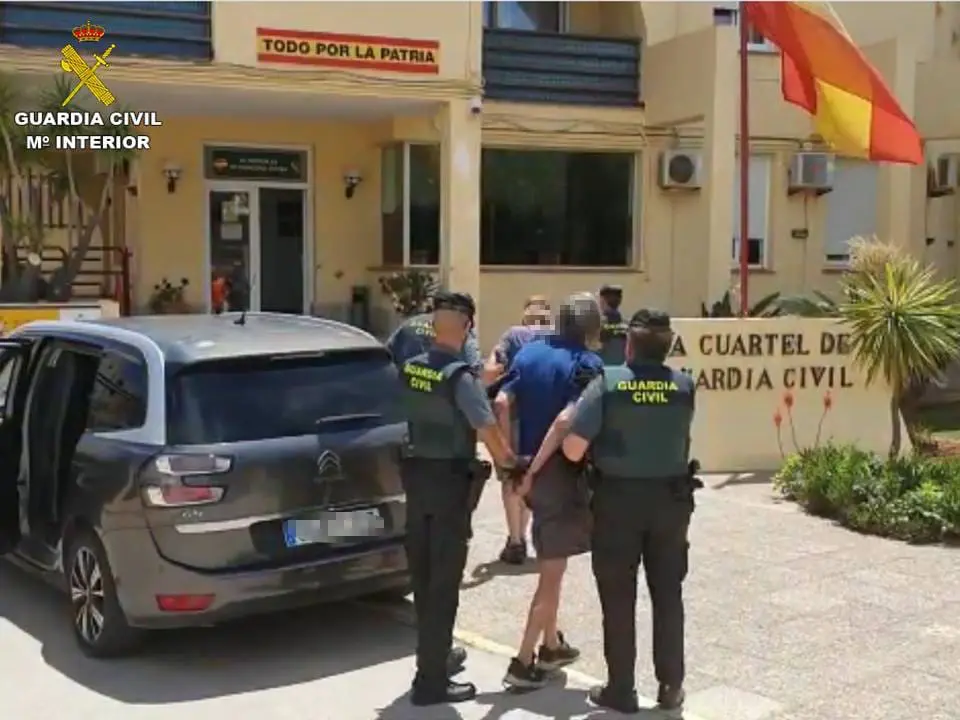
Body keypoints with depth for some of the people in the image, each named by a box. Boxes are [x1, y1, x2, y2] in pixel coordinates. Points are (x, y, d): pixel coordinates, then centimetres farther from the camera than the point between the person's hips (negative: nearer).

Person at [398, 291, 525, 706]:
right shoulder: (461, 376, -20)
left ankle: (434, 655, 35)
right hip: (449, 479, -7)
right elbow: (488, 430, -23)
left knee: (423, 573, 18)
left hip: (416, 472, 7)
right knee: (444, 580, 0)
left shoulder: (410, 369, 1)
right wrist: (509, 462, -6)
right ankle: (431, 679, 4)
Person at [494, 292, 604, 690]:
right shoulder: (586, 363, -12)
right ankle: (524, 661, 5)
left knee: (549, 563, 23)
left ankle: (550, 644, 33)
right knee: (552, 571, 3)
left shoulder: (529, 352, 7)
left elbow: (501, 403, -2)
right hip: (563, 473, -7)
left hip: (530, 469, 7)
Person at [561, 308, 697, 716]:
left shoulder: (606, 383, -13)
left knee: (618, 598, 8)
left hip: (618, 499, -2)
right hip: (671, 499, 3)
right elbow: (678, 437, 9)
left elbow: (573, 449, -16)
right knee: (668, 595, 14)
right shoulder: (685, 387, -5)